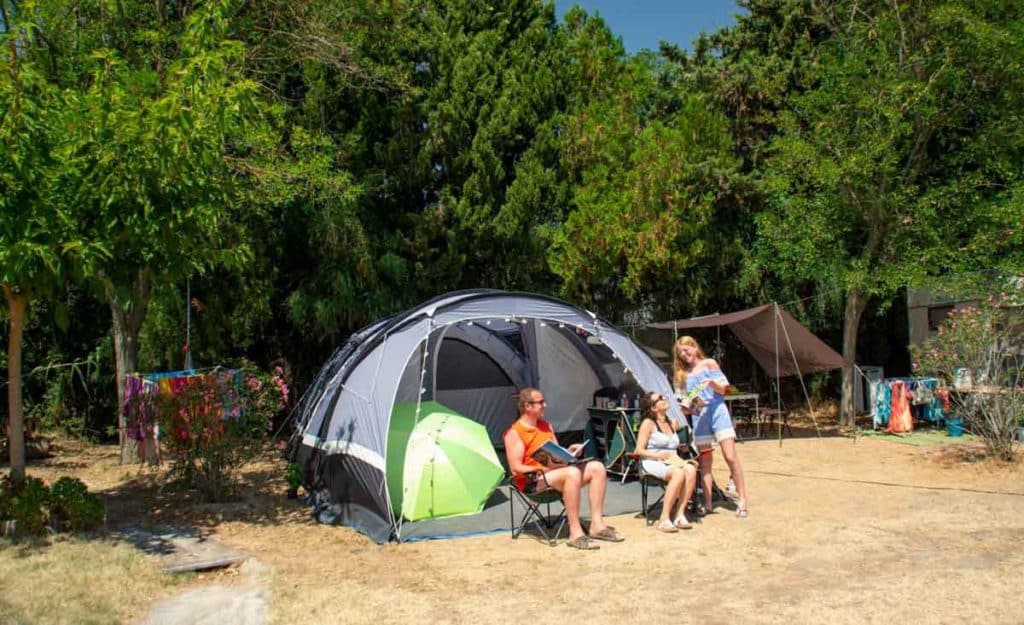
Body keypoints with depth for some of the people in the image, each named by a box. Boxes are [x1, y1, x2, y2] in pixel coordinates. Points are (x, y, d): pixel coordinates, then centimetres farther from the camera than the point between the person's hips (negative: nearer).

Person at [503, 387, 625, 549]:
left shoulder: (546, 426, 16)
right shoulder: (514, 432, -9)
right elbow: (516, 468, -15)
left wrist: (568, 453, -2)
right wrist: (543, 469, -25)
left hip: (554, 471, 8)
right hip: (533, 480, -8)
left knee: (597, 467, -9)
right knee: (572, 473, -35)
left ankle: (597, 525, -10)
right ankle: (576, 533, -31)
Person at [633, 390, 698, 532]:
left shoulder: (673, 423, 18)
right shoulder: (648, 423, 0)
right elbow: (639, 450, -4)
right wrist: (658, 455, -17)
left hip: (673, 462, 5)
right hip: (652, 462, -5)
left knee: (691, 470, -29)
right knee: (678, 473, -35)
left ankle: (680, 515, -26)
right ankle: (664, 519, -31)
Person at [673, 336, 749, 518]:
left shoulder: (709, 364, 5)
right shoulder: (682, 374, 14)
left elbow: (724, 388, 3)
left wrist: (712, 382, -16)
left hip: (716, 410, -3)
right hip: (699, 416, 4)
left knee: (731, 457, -10)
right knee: (705, 462, 2)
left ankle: (742, 501, -7)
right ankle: (707, 503, 6)